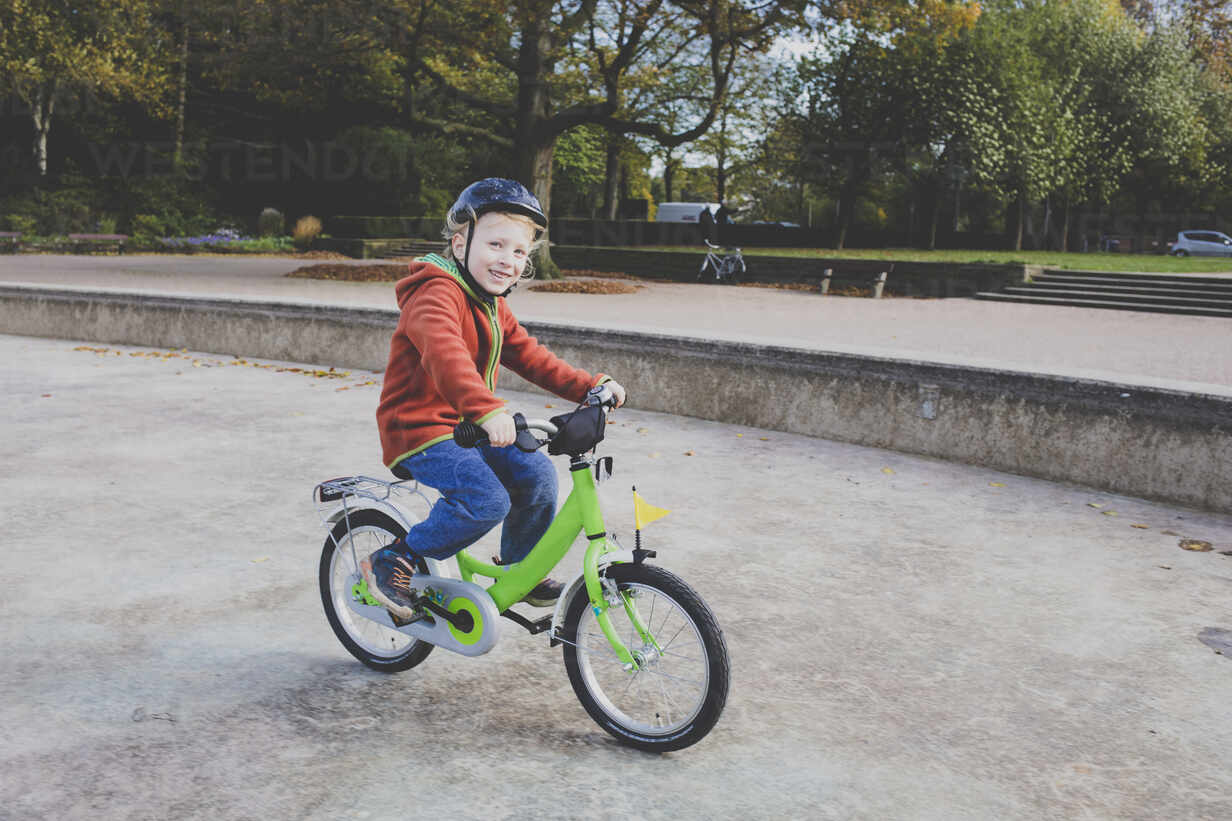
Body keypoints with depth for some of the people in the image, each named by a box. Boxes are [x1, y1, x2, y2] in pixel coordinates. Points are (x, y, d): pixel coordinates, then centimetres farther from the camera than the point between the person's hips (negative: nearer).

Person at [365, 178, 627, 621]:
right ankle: (390, 562, -8)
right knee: (487, 500, -25)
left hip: (465, 427, 9)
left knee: (535, 471, -5)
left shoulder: (493, 307, 15)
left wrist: (591, 385, 5)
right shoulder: (437, 294, -19)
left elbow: (530, 356, 17)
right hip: (419, 433, -9)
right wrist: (488, 410, -54)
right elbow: (444, 353, -38)